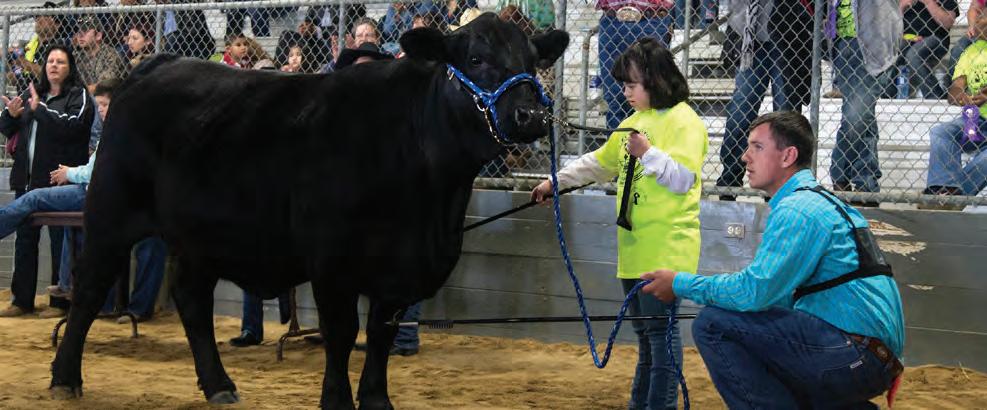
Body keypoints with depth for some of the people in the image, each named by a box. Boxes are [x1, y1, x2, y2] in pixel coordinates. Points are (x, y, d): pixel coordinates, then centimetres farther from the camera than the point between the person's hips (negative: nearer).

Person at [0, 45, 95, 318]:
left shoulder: (78, 96, -1)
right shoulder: (32, 93, 17)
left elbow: (72, 126, -19)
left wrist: (39, 108, -19)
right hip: (27, 179, 6)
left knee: (60, 241, -2)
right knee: (25, 239, 9)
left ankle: (60, 302, 4)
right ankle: (22, 300, 15)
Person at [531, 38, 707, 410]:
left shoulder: (684, 122, -9)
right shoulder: (635, 121, 17)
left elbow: (683, 179, -17)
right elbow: (600, 163, 26)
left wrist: (648, 153, -25)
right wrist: (555, 183, 24)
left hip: (666, 248, -9)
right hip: (634, 245, 9)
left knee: (660, 328, -8)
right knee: (644, 329, 14)